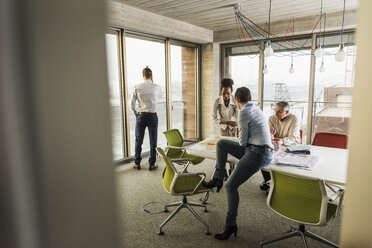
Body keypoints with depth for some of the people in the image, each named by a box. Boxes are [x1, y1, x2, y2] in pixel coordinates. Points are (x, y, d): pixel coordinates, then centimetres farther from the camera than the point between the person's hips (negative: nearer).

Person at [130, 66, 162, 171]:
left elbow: (132, 104, -3)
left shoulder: (137, 87, -5)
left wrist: (136, 114, 12)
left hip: (141, 116, 1)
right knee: (153, 141, 10)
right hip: (153, 116, 0)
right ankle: (152, 164, 16)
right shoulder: (157, 87, -5)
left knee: (138, 141, 14)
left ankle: (137, 163, 23)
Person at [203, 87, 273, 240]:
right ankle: (217, 179, 11)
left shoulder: (244, 112, -12)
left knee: (231, 185, -11)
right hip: (253, 149, 10)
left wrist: (240, 144, 13)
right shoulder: (256, 108, 17)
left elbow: (243, 141, -8)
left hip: (257, 154, -10)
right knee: (221, 143, 10)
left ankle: (230, 226, 2)